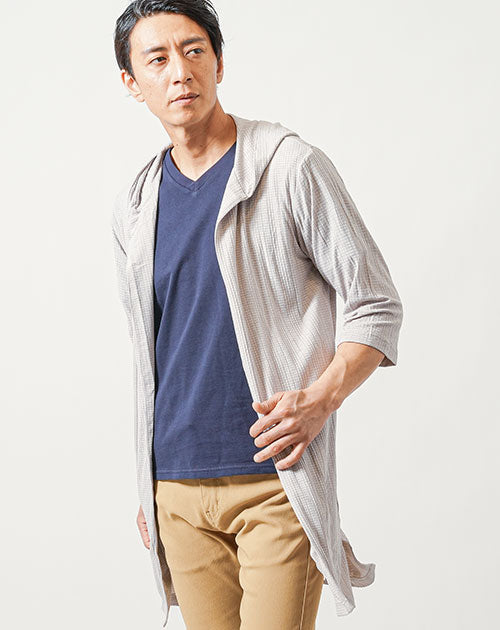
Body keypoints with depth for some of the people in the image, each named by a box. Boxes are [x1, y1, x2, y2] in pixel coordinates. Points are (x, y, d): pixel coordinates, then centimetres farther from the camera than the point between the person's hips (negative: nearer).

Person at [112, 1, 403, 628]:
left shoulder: (293, 168, -4)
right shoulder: (132, 211, 10)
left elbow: (377, 306, -2)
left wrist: (320, 399, -18)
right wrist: (149, 490, 17)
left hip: (276, 482, -4)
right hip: (176, 490, 4)